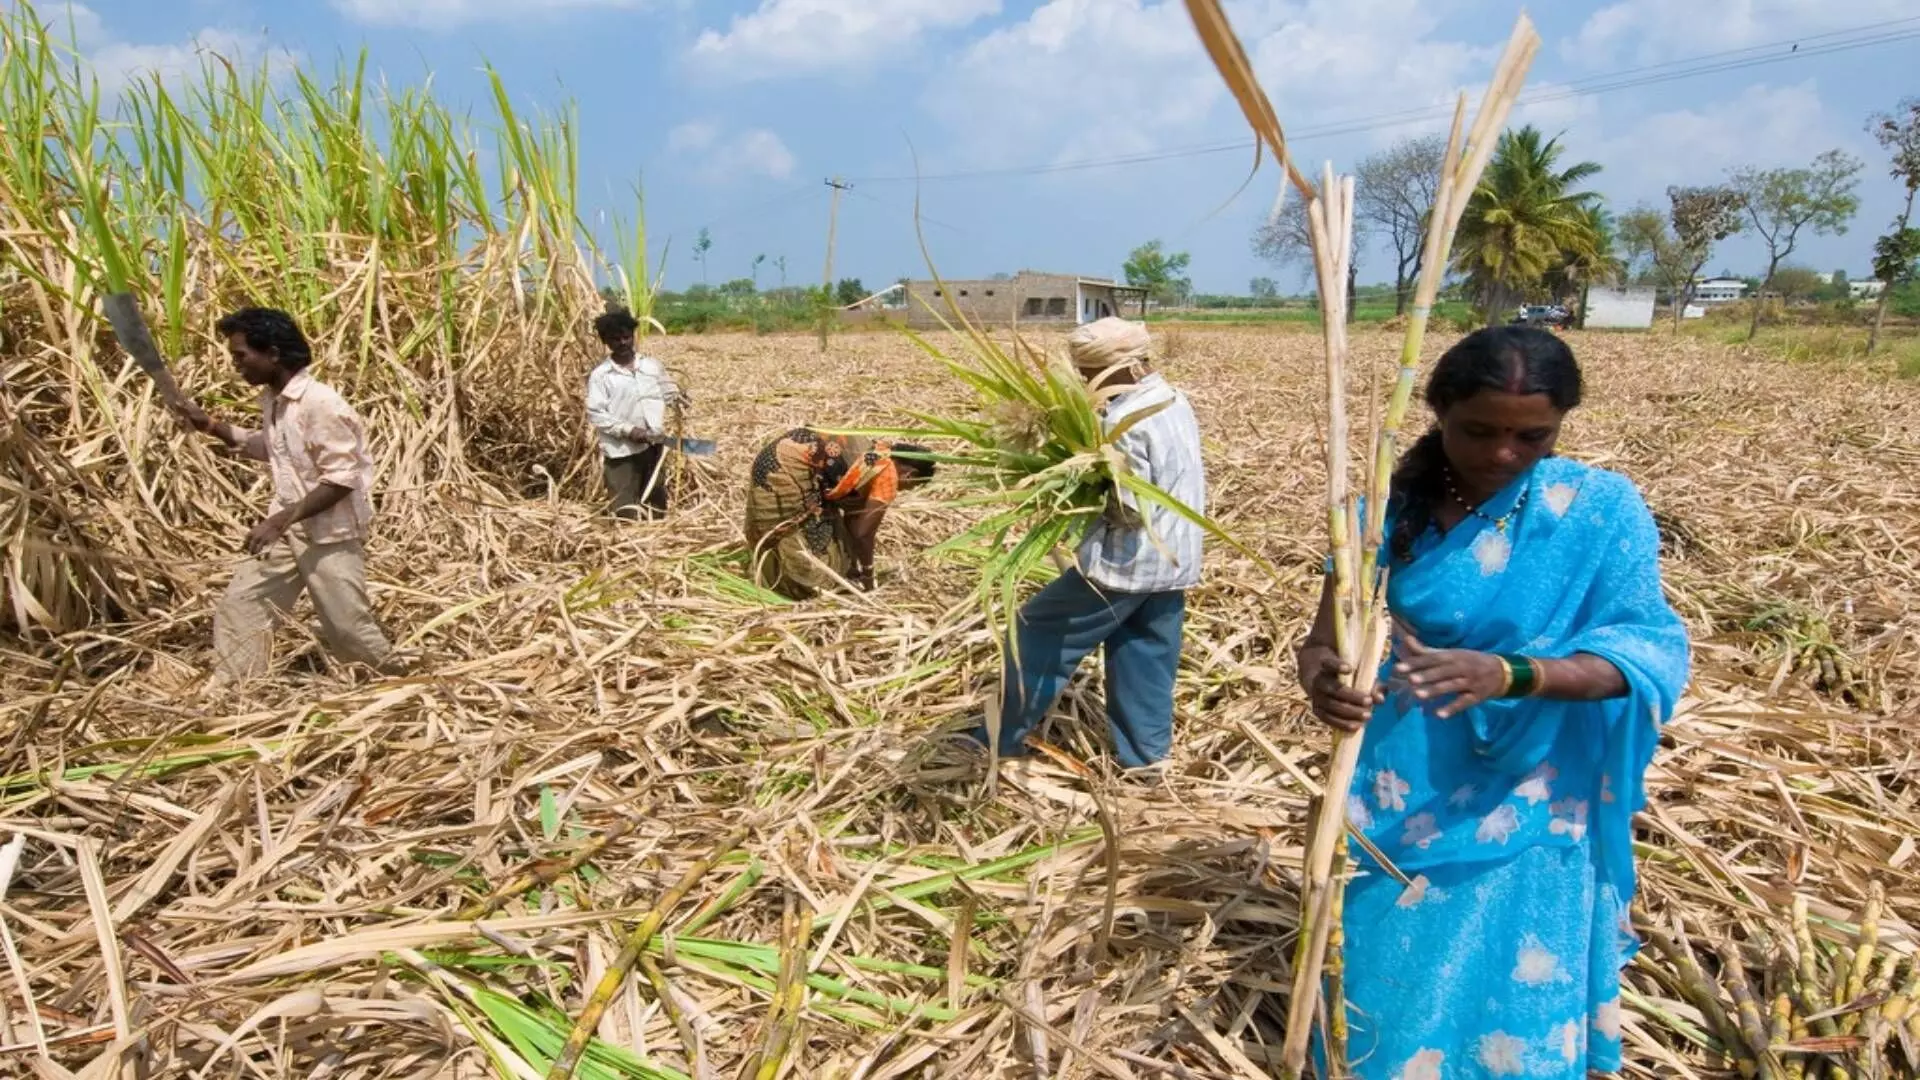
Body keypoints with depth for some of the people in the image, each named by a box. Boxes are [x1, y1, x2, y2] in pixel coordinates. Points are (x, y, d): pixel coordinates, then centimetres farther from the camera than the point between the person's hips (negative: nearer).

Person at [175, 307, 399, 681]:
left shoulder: (320, 403, -22)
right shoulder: (271, 398, 5)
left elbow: (341, 479, -24)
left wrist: (282, 519, -26)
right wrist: (212, 426, 12)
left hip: (329, 532, -8)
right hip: (286, 526, 8)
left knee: (347, 625, 0)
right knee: (239, 605, 5)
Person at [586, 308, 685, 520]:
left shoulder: (652, 365, 7)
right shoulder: (600, 375, -6)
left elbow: (669, 392, 16)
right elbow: (595, 414, -10)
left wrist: (676, 398, -8)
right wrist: (628, 430, -18)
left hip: (654, 445, 4)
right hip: (621, 449, -4)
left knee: (657, 502, 17)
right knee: (625, 510, -2)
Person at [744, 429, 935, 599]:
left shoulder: (872, 454, 18)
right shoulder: (887, 475, -8)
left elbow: (853, 517, 25)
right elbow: (863, 532, -6)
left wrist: (853, 566, 30)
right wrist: (867, 576, 8)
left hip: (781, 456, 9)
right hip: (789, 468, -9)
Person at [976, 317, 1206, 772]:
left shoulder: (1126, 420, -22)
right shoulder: (1174, 399, 8)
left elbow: (1131, 512, -25)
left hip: (1125, 564, -9)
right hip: (1174, 562, 9)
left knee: (1039, 634, 5)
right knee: (1148, 659, 17)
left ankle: (1001, 738, 15)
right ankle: (1144, 755, 25)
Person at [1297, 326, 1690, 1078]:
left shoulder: (1603, 510, -9)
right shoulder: (1389, 512, -7)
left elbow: (1645, 650, -17)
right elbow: (1322, 642, -8)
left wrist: (1510, 673, -36)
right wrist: (1322, 681, -33)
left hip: (1528, 810, -1)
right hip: (1402, 797, 1)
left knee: (1516, 1006, 9)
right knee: (1387, 986, 14)